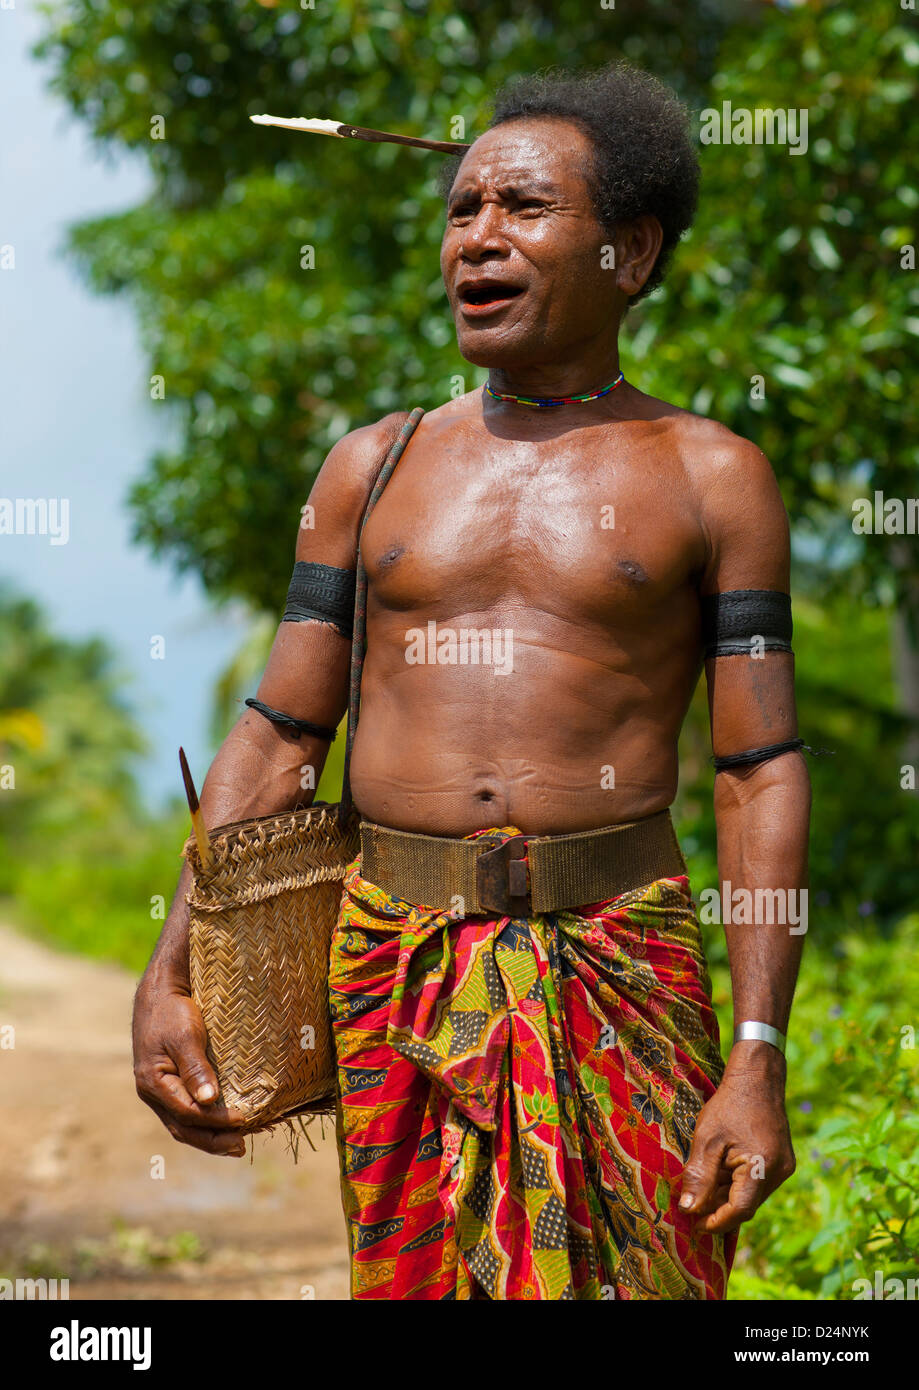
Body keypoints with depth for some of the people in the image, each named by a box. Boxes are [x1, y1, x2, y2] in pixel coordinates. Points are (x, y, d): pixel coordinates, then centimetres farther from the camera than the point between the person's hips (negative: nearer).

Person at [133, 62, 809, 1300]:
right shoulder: (372, 466, 12)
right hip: (394, 965, 3)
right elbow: (277, 739, 10)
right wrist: (168, 978, 0)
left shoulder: (710, 478, 4)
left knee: (619, 1277, -5)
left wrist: (761, 1057, -9)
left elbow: (762, 776, -1)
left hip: (617, 966, -2)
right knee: (408, 1276, 6)